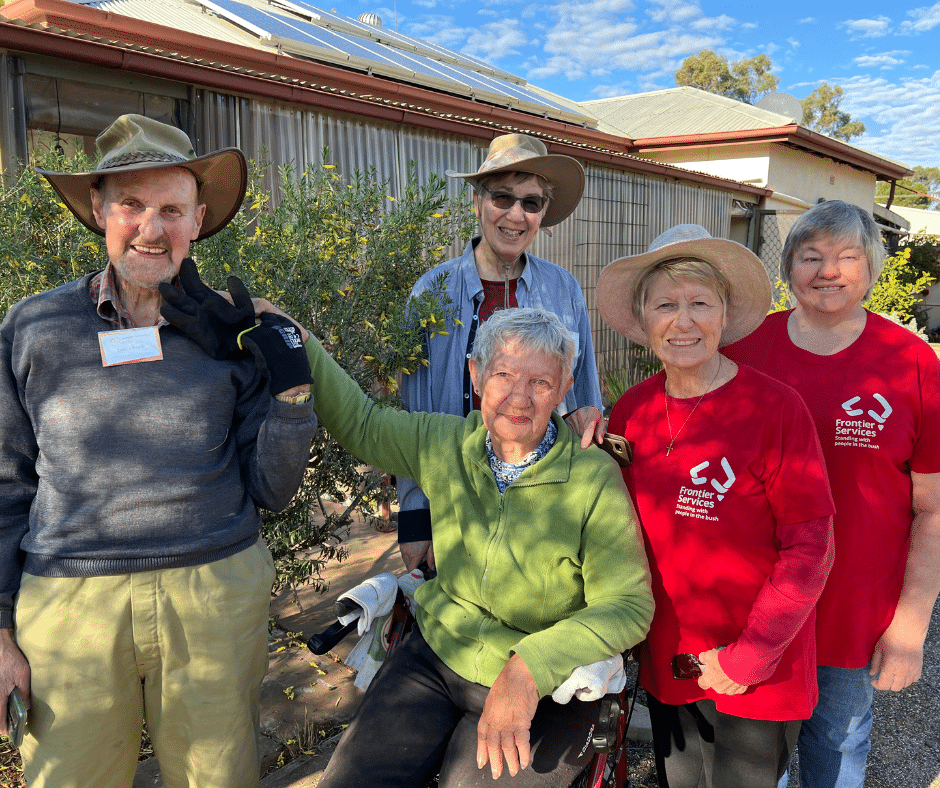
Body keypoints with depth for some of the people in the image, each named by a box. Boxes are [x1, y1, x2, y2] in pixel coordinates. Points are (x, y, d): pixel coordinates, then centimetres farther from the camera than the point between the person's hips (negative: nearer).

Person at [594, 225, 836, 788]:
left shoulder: (776, 408, -18)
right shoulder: (631, 411, -5)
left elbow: (810, 550, -15)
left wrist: (749, 659, -15)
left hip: (756, 678, -4)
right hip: (664, 661, 4)